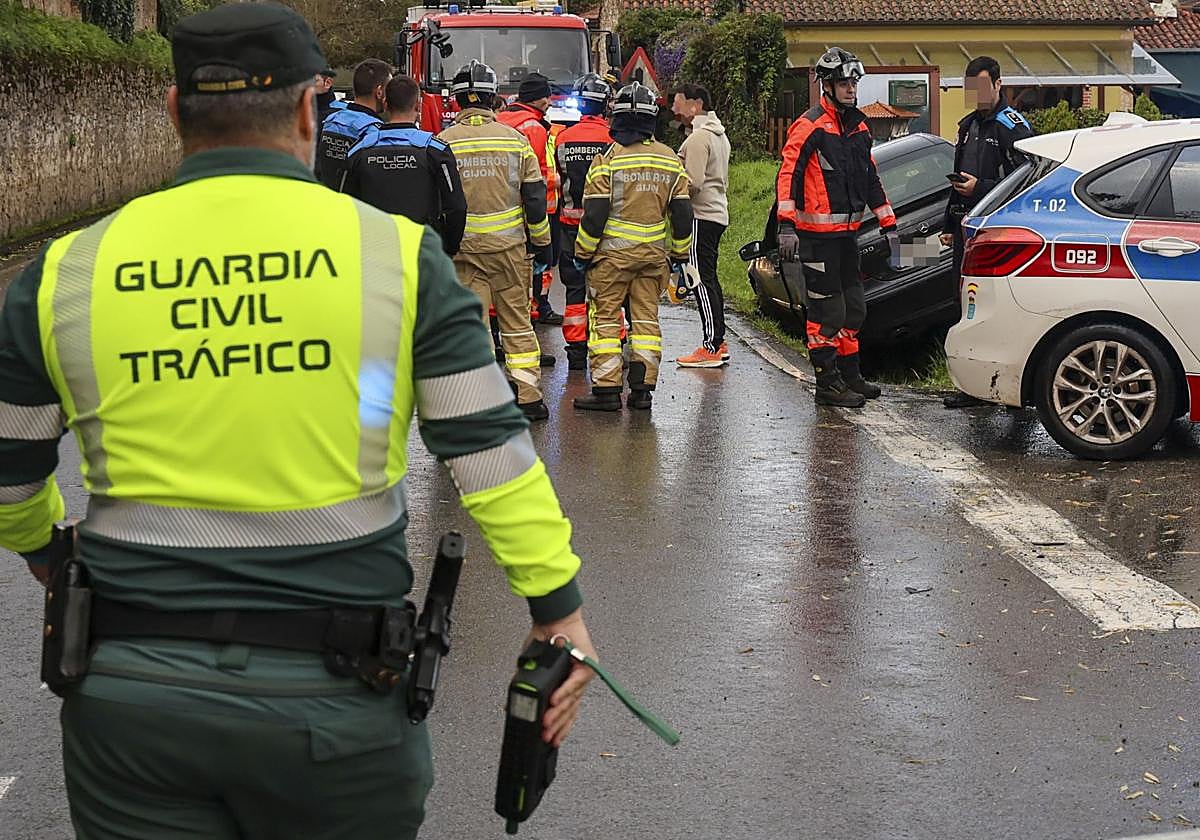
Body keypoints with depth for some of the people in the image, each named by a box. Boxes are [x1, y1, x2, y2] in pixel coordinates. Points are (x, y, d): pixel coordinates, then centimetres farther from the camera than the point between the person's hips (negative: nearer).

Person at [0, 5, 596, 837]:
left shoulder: (67, 271, 1)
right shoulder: (397, 253, -5)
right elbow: (491, 450, -5)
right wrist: (559, 608, 5)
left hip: (130, 690, 1)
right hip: (334, 700, -1)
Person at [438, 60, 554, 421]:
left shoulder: (444, 143, -3)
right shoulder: (515, 139, 0)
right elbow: (535, 197, 2)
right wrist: (541, 244, 10)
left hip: (463, 248, -1)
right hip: (509, 246, 1)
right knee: (517, 321, 9)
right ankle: (528, 397, 10)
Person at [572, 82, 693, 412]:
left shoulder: (609, 159, -9)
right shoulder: (670, 161, 5)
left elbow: (594, 214, -10)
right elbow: (682, 214, 8)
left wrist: (583, 253, 0)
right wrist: (680, 254, 18)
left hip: (613, 252, -4)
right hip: (654, 254, 4)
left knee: (605, 319, 2)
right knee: (646, 318, 9)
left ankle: (606, 389, -1)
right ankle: (642, 389, 9)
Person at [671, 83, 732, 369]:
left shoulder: (698, 137, -15)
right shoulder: (719, 134, 18)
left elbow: (692, 184, -21)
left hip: (701, 216, -10)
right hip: (717, 211, 10)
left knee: (702, 280, -9)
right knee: (709, 279, 14)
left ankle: (711, 348, -9)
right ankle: (719, 342, 17)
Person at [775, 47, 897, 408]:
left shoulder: (858, 125, 14)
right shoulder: (810, 126, -12)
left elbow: (870, 178, 22)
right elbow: (788, 175, -17)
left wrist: (888, 223, 20)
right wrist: (787, 226, -25)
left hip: (847, 231, 9)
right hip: (818, 233, -9)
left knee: (853, 307, 15)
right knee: (826, 311, -5)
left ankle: (850, 375, 27)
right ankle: (828, 384, 1)